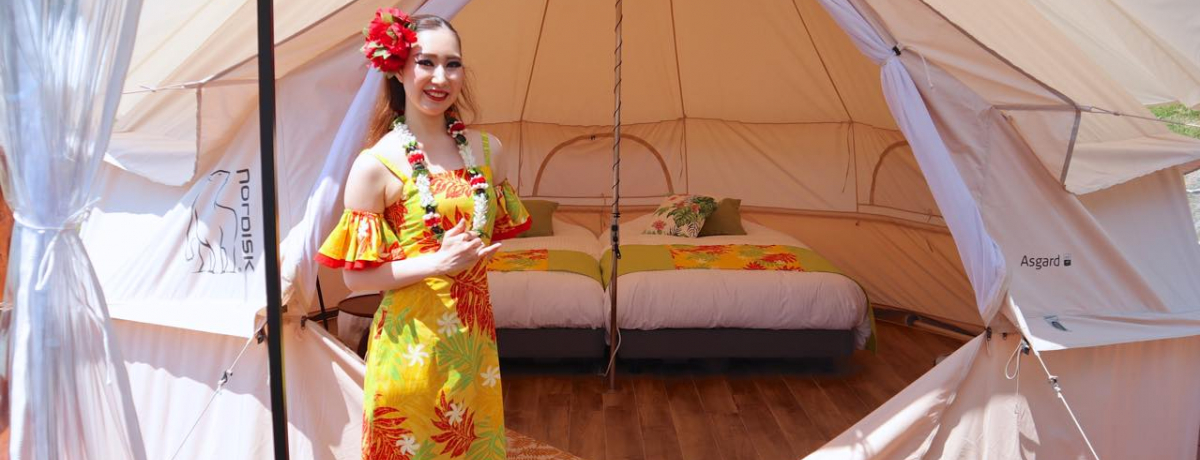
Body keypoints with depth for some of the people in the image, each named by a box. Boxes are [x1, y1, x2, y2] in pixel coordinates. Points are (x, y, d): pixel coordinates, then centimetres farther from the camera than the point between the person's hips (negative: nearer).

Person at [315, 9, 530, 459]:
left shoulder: (486, 149, 3)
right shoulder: (376, 164, -12)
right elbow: (355, 275, -9)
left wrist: (478, 251, -3)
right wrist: (437, 262, -20)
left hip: (474, 336, 5)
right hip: (412, 343, -4)